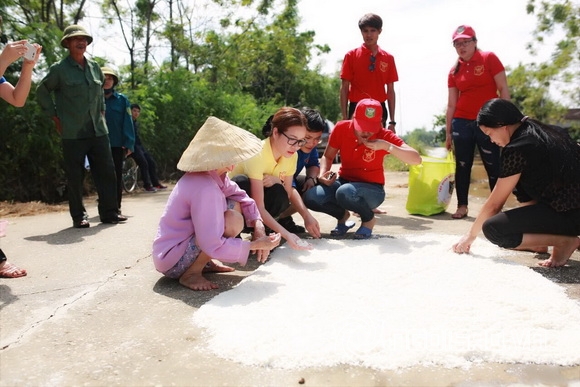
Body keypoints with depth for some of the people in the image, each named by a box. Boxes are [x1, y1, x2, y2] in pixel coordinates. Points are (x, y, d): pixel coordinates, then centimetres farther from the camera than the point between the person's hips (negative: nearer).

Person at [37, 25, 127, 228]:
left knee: (106, 171, 3)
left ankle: (109, 212, 12)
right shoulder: (59, 69, -3)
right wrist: (55, 117, 0)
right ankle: (78, 216, 11)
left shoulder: (94, 66, 11)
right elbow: (42, 92, 5)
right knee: (75, 176, 1)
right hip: (73, 133, -4)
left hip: (98, 130, 5)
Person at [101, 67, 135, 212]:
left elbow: (127, 123, -1)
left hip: (117, 145, -1)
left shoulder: (122, 99, 2)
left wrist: (129, 144, -9)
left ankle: (116, 206, 13)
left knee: (117, 175, 5)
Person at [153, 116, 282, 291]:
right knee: (233, 221, -25)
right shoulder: (205, 188, -30)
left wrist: (258, 226, -11)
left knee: (234, 205, 5)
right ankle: (191, 273, -10)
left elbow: (241, 197, 5)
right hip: (171, 260, -9)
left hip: (184, 241, 9)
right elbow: (213, 245, -32)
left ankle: (204, 261, 8)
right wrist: (255, 245, -22)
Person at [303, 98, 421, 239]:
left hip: (372, 189, -3)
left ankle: (369, 218, -4)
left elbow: (416, 160, -21)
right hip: (344, 182, 3)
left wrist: (386, 146, -33)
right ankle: (343, 215, 6)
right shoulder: (341, 128, -9)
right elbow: (328, 157, 3)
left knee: (344, 192, -38)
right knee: (310, 197, -26)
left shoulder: (384, 136, -15)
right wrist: (322, 174, -18)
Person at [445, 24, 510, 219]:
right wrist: (448, 132, 7)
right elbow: (451, 104, 10)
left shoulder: (489, 59, 0)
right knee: (462, 166, 6)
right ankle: (462, 206, 12)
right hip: (462, 123, 3)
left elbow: (503, 89, -3)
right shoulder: (454, 71, 8)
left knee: (493, 166, 0)